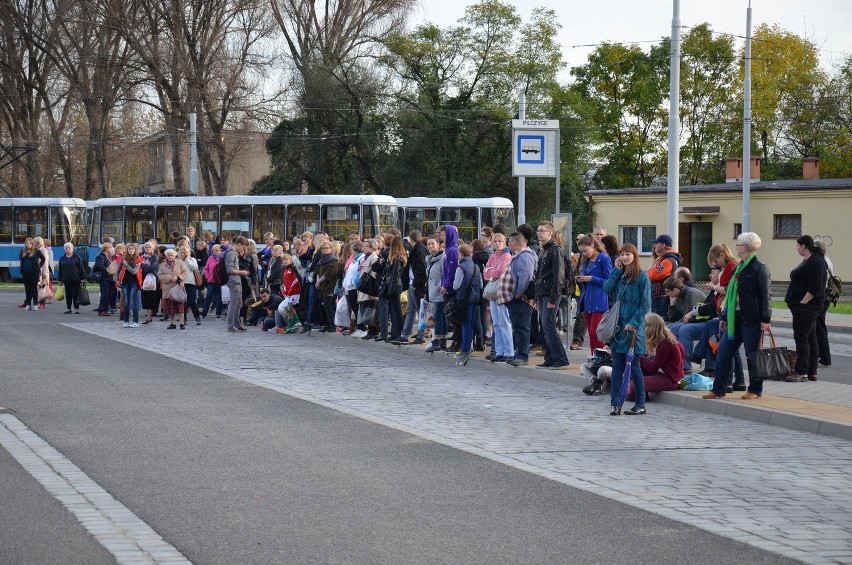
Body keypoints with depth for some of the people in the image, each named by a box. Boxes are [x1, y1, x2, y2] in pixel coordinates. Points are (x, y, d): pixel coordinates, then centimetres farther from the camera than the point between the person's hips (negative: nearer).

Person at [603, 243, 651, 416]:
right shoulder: (619, 275, 12)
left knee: (634, 366, 0)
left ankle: (640, 404, 9)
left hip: (634, 328, -5)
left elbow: (645, 305, -9)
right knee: (617, 366, 3)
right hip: (618, 326, 5)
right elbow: (607, 288, -4)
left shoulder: (642, 277, -6)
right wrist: (617, 270, -5)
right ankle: (615, 403, 5)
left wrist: (633, 323, -16)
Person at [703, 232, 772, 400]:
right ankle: (718, 389, 10)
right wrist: (724, 317, 20)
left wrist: (766, 320, -17)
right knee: (723, 352, 5)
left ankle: (755, 390, 10)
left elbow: (766, 296, -12)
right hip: (735, 318, 8)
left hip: (752, 320, -8)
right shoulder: (738, 268, 17)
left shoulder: (760, 269, -8)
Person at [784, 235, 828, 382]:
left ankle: (801, 372, -10)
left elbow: (815, 288, -22)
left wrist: (802, 302, -21)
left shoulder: (816, 262, -16)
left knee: (801, 338, -10)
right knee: (810, 338, 11)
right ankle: (812, 372, 15)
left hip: (806, 305, -11)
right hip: (805, 306, 11)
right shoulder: (807, 261, 17)